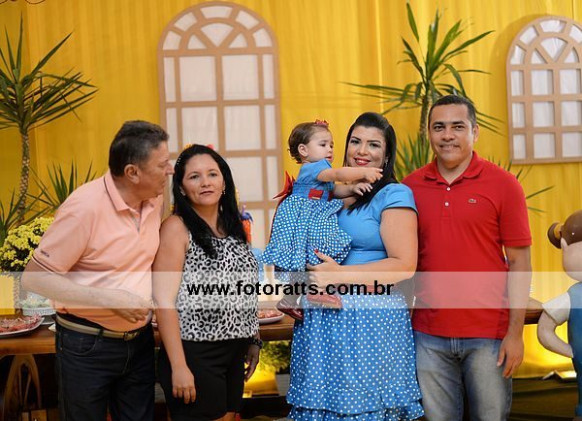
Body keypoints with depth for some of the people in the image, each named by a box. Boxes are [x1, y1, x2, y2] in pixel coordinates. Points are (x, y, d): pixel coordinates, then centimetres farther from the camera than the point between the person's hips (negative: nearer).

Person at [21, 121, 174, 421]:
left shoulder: (155, 198, 0)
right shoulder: (85, 207, -21)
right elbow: (35, 277, -19)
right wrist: (111, 299, -24)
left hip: (140, 340, 6)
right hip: (87, 344, -6)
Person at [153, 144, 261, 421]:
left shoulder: (233, 227, 11)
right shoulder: (176, 227, -9)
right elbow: (164, 301, -15)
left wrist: (253, 340, 14)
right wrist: (178, 366, -20)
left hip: (234, 355, 7)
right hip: (195, 355, -6)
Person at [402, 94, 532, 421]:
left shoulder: (503, 184, -2)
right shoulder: (410, 187, 5)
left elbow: (519, 262, -3)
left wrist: (515, 333, -8)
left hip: (488, 336, -2)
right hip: (429, 336, 2)